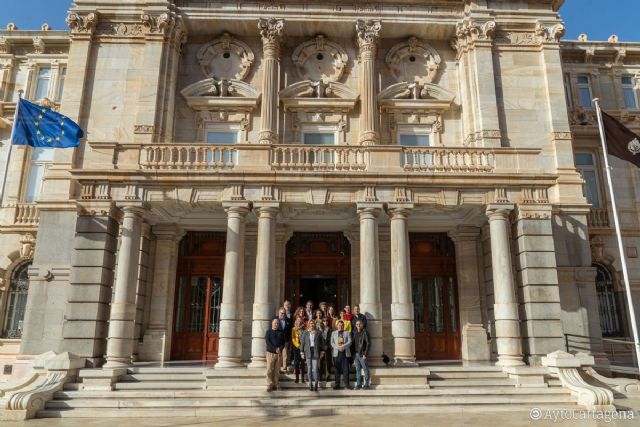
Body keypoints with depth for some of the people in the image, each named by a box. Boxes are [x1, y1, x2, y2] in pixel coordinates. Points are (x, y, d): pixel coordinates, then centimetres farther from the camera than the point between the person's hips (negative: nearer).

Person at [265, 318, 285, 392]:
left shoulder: (281, 333, 14)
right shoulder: (268, 332, 6)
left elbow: (283, 342, 11)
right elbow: (267, 342, -5)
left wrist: (280, 349, -9)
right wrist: (275, 349, -14)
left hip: (279, 353, 2)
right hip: (270, 353, -2)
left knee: (277, 370, 1)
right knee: (269, 370, -6)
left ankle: (276, 385, 7)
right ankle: (269, 385, -2)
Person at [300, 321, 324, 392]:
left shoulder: (318, 333, 5)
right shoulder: (305, 334, 8)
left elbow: (322, 343, 7)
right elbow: (302, 343, 10)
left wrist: (322, 351, 3)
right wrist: (302, 352, 5)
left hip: (316, 352, -2)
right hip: (308, 352, 2)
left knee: (315, 368, -7)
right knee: (309, 368, 2)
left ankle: (316, 384, -1)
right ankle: (310, 384, 10)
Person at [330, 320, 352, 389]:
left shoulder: (347, 333, 12)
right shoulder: (333, 333, 15)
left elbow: (349, 342, 0)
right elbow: (332, 343, 6)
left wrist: (343, 346, -15)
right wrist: (338, 348, -10)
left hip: (345, 353, -1)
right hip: (336, 353, 1)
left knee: (345, 369, -3)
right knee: (337, 369, 1)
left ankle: (347, 384, 1)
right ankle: (337, 385, 5)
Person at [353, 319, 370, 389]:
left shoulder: (365, 332, -5)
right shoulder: (355, 333, 13)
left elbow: (368, 344, -10)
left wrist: (365, 354, -14)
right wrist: (353, 353, 5)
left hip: (362, 354, -6)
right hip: (356, 354, 6)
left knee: (365, 369, 0)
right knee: (357, 370, 8)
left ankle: (366, 384, 6)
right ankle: (358, 384, 14)